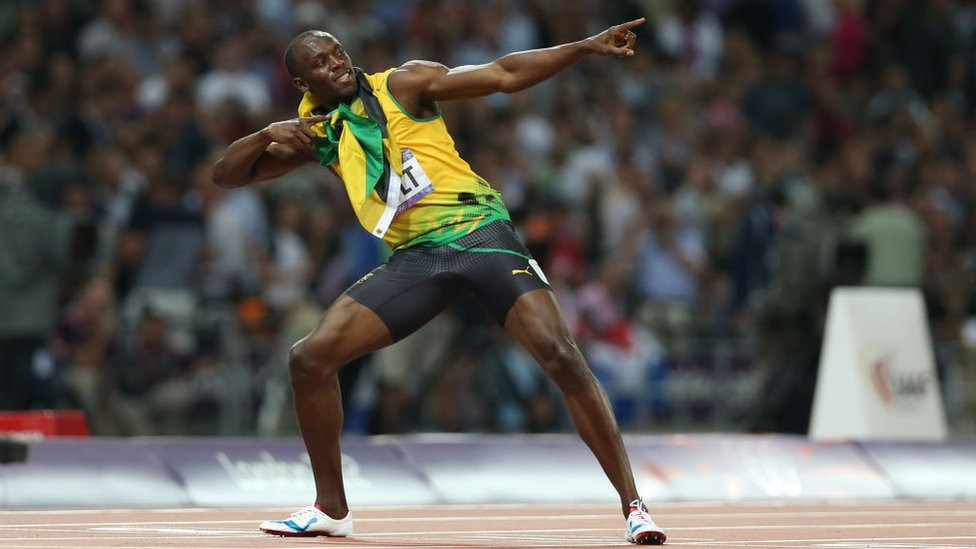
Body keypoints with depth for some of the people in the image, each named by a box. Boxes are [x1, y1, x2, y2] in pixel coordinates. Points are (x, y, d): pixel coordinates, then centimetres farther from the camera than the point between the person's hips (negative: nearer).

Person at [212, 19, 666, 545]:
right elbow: (226, 173, 15)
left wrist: (586, 46, -16)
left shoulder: (402, 84, 1)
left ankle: (632, 504, -15)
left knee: (560, 356, -20)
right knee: (309, 358, -4)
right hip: (413, 259, 5)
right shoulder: (316, 132, 14)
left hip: (477, 230, -5)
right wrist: (268, 135, -7)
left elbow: (503, 75, -5)